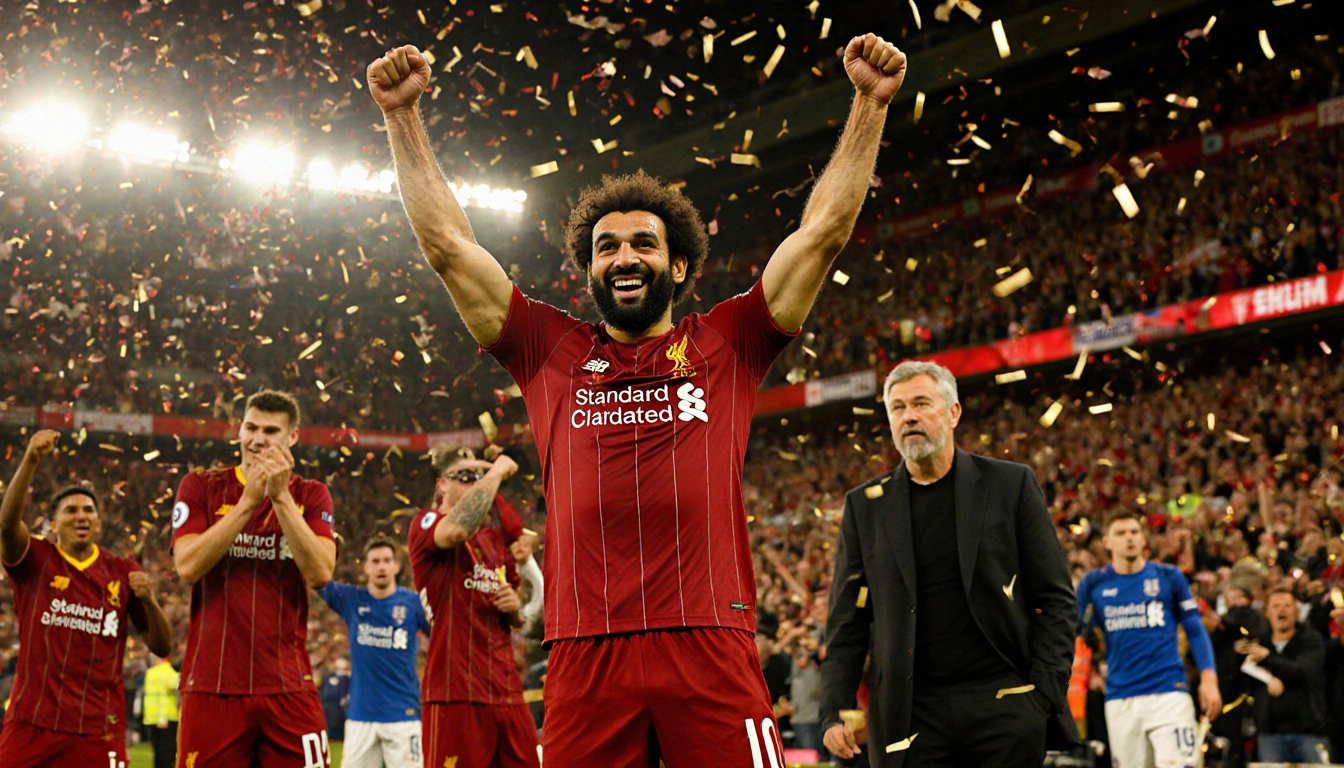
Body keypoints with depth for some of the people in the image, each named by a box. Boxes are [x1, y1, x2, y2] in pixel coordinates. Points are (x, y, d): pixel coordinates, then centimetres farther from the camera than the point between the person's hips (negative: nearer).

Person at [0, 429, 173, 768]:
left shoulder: (123, 572, 10)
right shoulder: (35, 560, 5)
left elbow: (162, 648, 9)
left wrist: (149, 602, -10)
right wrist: (30, 461, -29)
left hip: (100, 728, 1)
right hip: (32, 723, -1)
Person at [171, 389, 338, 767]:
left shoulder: (310, 495, 9)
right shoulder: (201, 486, 7)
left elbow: (320, 573, -7)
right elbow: (188, 566, -9)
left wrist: (281, 496, -11)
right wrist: (248, 499, -11)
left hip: (288, 687, 1)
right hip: (212, 685, -1)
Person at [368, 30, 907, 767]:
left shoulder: (726, 344, 13)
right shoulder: (551, 352, 16)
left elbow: (823, 229, 9)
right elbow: (447, 243, 13)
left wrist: (871, 102, 3)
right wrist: (402, 115, 8)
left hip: (710, 647, -1)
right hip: (586, 657, 1)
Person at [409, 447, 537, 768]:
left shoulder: (495, 538, 21)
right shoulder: (427, 524, 0)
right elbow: (457, 529, -27)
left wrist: (515, 608, 5)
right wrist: (497, 471, -14)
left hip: (507, 690, 7)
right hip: (456, 692, -7)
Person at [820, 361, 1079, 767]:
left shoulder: (1010, 485, 6)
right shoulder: (864, 505, 9)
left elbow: (1054, 597, 4)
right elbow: (847, 620, 9)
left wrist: (1047, 691, -6)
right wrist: (835, 711, -3)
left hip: (1004, 705, -1)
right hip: (910, 716, 1)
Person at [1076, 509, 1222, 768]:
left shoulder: (1169, 577, 6)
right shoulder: (1093, 584, 8)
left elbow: (1195, 630, 8)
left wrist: (1208, 678, -3)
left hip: (1168, 691, -2)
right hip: (1120, 699, 2)